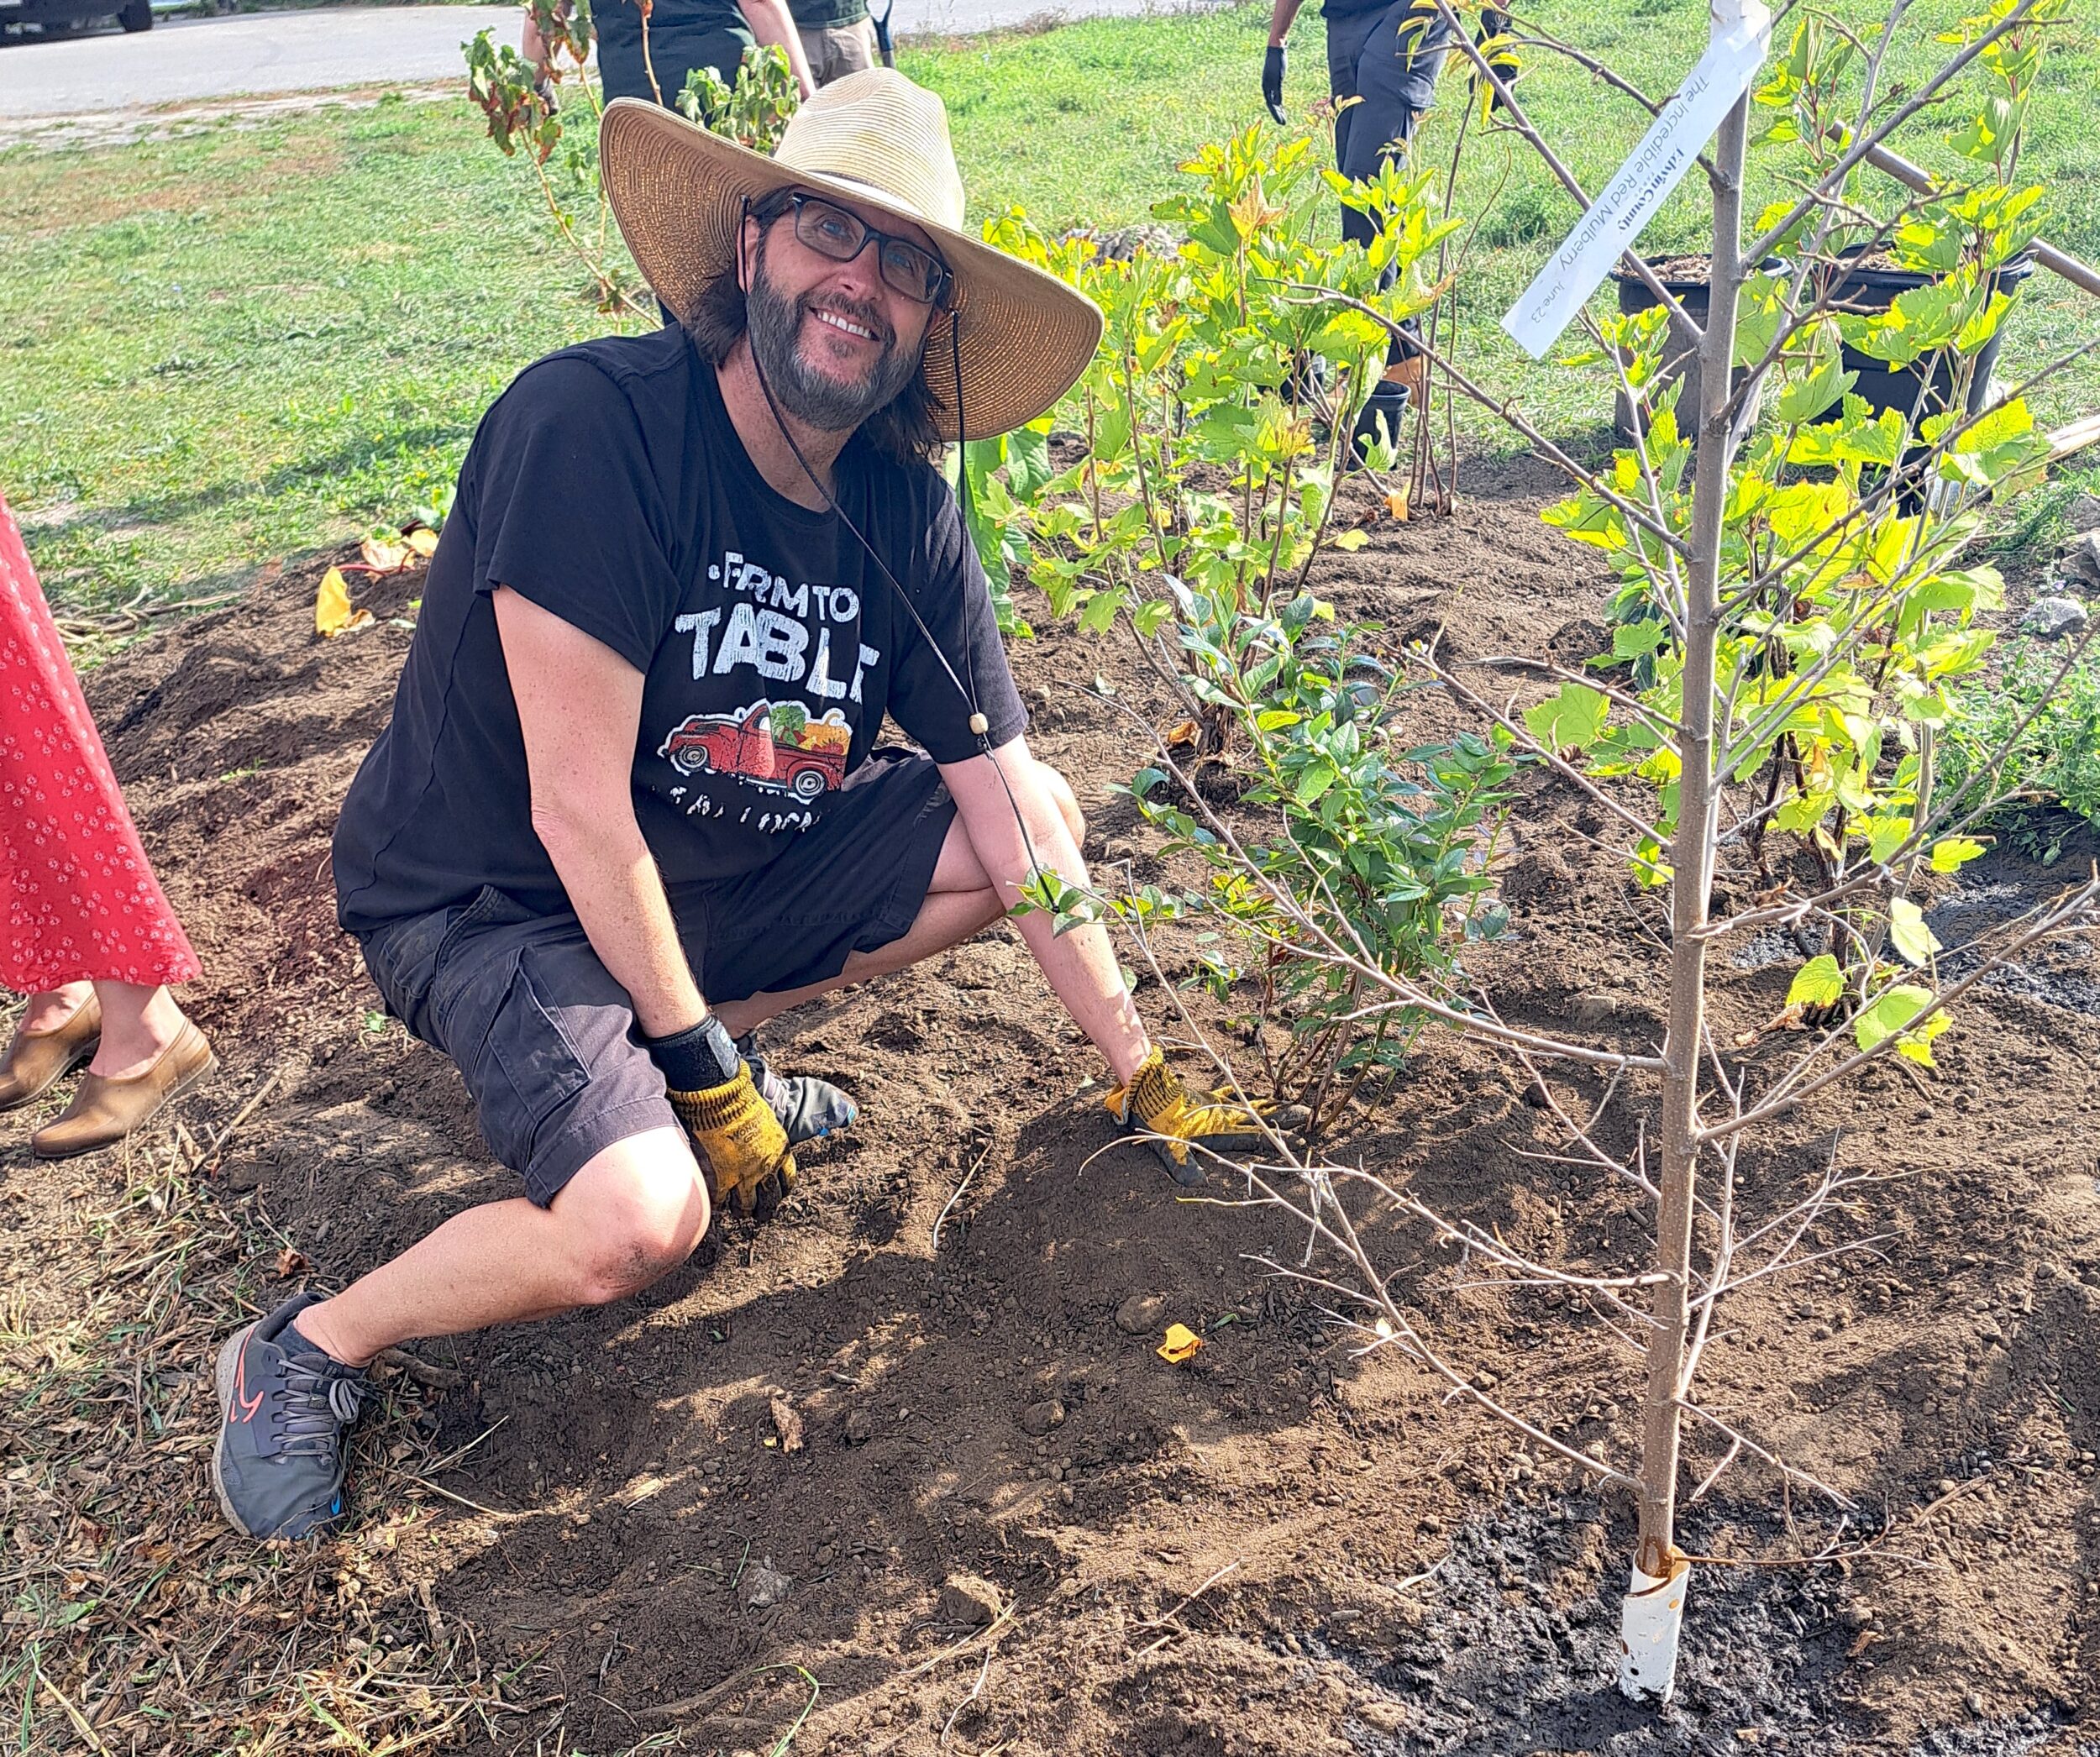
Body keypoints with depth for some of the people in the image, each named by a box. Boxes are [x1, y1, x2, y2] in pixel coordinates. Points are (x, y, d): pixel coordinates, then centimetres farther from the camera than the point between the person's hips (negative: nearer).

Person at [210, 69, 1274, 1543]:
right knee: (642, 1222, -30)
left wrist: (1141, 1075, -3)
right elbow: (577, 810, -27)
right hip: (495, 899, -7)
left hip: (723, 869, 7)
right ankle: (315, 1347, 1)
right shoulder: (593, 424, -27)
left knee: (1047, 812, 3)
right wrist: (703, 1077, -20)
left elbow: (1011, 811, -4)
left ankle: (685, 1044, 8)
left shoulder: (906, 517, -7)